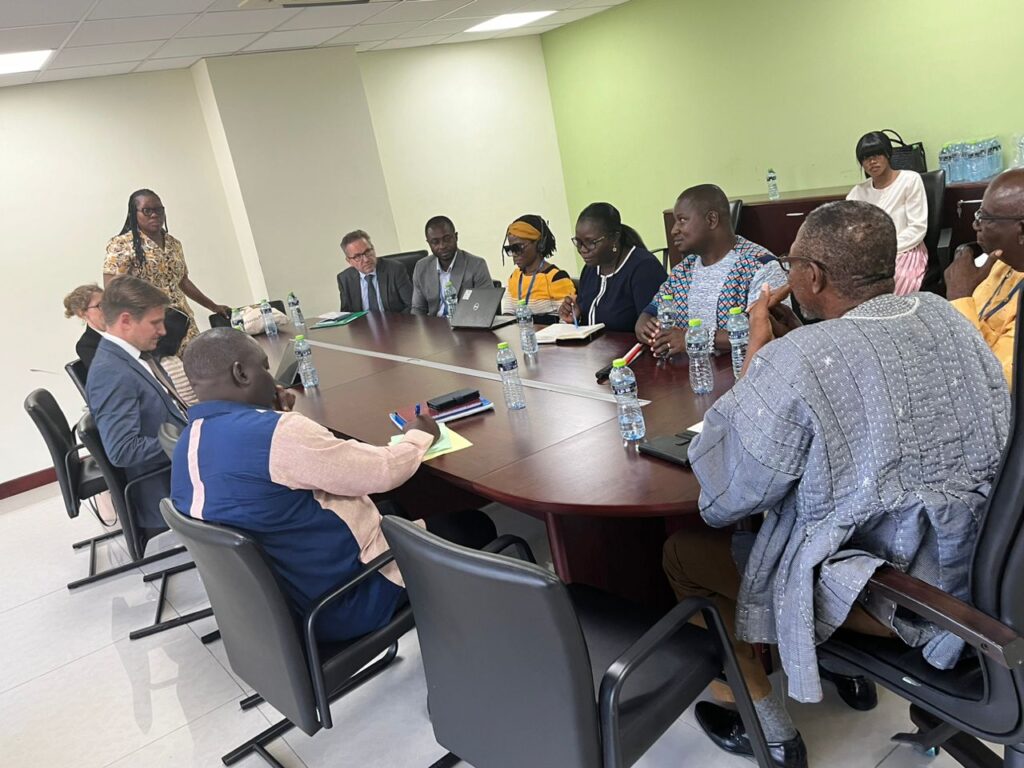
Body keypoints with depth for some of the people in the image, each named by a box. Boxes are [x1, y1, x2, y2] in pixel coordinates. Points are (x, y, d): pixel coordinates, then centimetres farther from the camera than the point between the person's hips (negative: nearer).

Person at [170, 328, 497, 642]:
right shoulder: (277, 433, -28)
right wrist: (418, 436, 0)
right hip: (343, 605, -9)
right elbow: (384, 472, -19)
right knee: (475, 527, 9)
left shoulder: (187, 444, 0)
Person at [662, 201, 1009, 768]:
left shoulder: (792, 363, -27)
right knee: (791, 505, 30)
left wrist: (757, 353, -15)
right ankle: (851, 672, 41)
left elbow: (721, 502, -17)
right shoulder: (944, 316, -3)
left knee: (684, 552, 11)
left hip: (886, 596, -8)